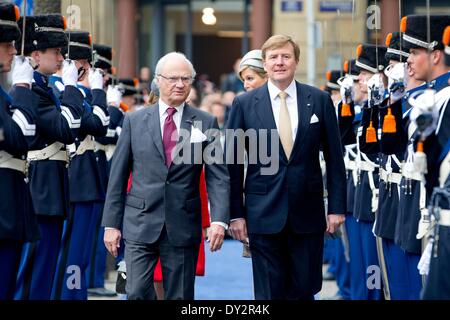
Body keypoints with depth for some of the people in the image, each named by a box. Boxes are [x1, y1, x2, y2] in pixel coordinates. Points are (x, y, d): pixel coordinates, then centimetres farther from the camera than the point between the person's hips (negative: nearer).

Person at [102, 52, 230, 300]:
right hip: (140, 224, 0)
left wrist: (219, 220, -14)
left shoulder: (206, 123, 4)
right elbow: (118, 175, 7)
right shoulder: (134, 121, 6)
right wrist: (111, 223, 3)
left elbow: (218, 177, 0)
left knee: (180, 296, 5)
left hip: (183, 228, 0)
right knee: (137, 293, -9)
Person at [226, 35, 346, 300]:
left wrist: (337, 207, 2)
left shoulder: (320, 100, 3)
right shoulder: (244, 104, 1)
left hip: (308, 213, 1)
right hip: (264, 215, -1)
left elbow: (335, 158, 5)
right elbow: (233, 162, 3)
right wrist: (236, 213, -1)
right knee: (270, 293, 2)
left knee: (306, 290, 4)